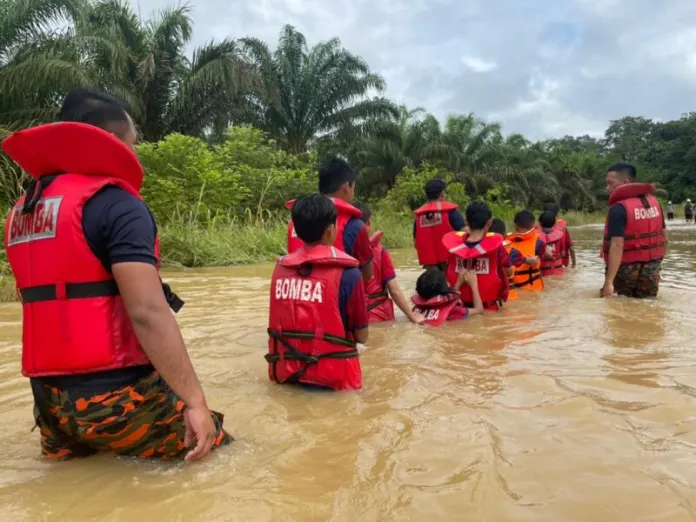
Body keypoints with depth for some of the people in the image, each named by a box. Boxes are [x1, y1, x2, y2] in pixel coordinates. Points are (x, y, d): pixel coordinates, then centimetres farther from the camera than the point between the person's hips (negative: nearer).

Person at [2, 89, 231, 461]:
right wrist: (195, 400, -20)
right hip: (113, 396, -8)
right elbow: (148, 313, -23)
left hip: (51, 396, 8)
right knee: (216, 448, 6)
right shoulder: (116, 204, -14)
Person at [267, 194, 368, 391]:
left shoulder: (280, 267, 1)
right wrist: (359, 344, 17)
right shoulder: (346, 272, -11)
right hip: (331, 375, -5)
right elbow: (361, 332, -1)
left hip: (285, 371, 5)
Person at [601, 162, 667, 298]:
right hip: (651, 271, 6)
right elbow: (665, 239, 13)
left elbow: (617, 246, -25)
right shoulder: (654, 202, 6)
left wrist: (608, 281, -26)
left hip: (627, 271, -6)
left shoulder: (619, 208, -17)